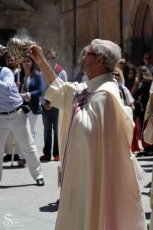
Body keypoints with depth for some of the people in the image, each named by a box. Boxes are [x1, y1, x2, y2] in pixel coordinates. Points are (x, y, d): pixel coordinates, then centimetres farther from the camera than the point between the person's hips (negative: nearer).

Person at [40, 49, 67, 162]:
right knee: (47, 130, 8)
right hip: (46, 104, 2)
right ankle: (47, 153, 13)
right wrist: (44, 102, -8)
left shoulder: (62, 72, -4)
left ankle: (57, 153, 9)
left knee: (57, 130, 5)